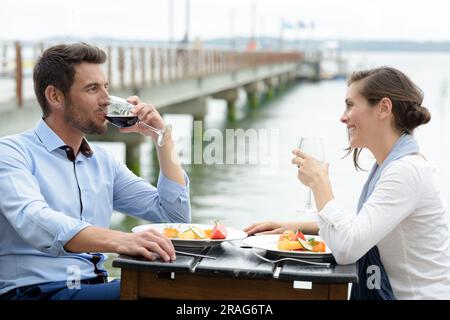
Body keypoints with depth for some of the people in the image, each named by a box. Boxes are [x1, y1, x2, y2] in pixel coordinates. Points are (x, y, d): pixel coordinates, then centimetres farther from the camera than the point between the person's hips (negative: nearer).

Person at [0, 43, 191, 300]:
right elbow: (34, 222, -24)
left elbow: (176, 215, 19)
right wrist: (118, 240, -39)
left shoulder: (104, 161, 18)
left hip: (95, 288, 7)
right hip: (35, 290, -6)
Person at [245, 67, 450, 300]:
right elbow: (358, 227, 21)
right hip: (390, 290, 8)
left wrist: (319, 182, -15)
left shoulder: (407, 171, -20)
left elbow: (346, 249, -28)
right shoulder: (387, 165, 10)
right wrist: (299, 227, 9)